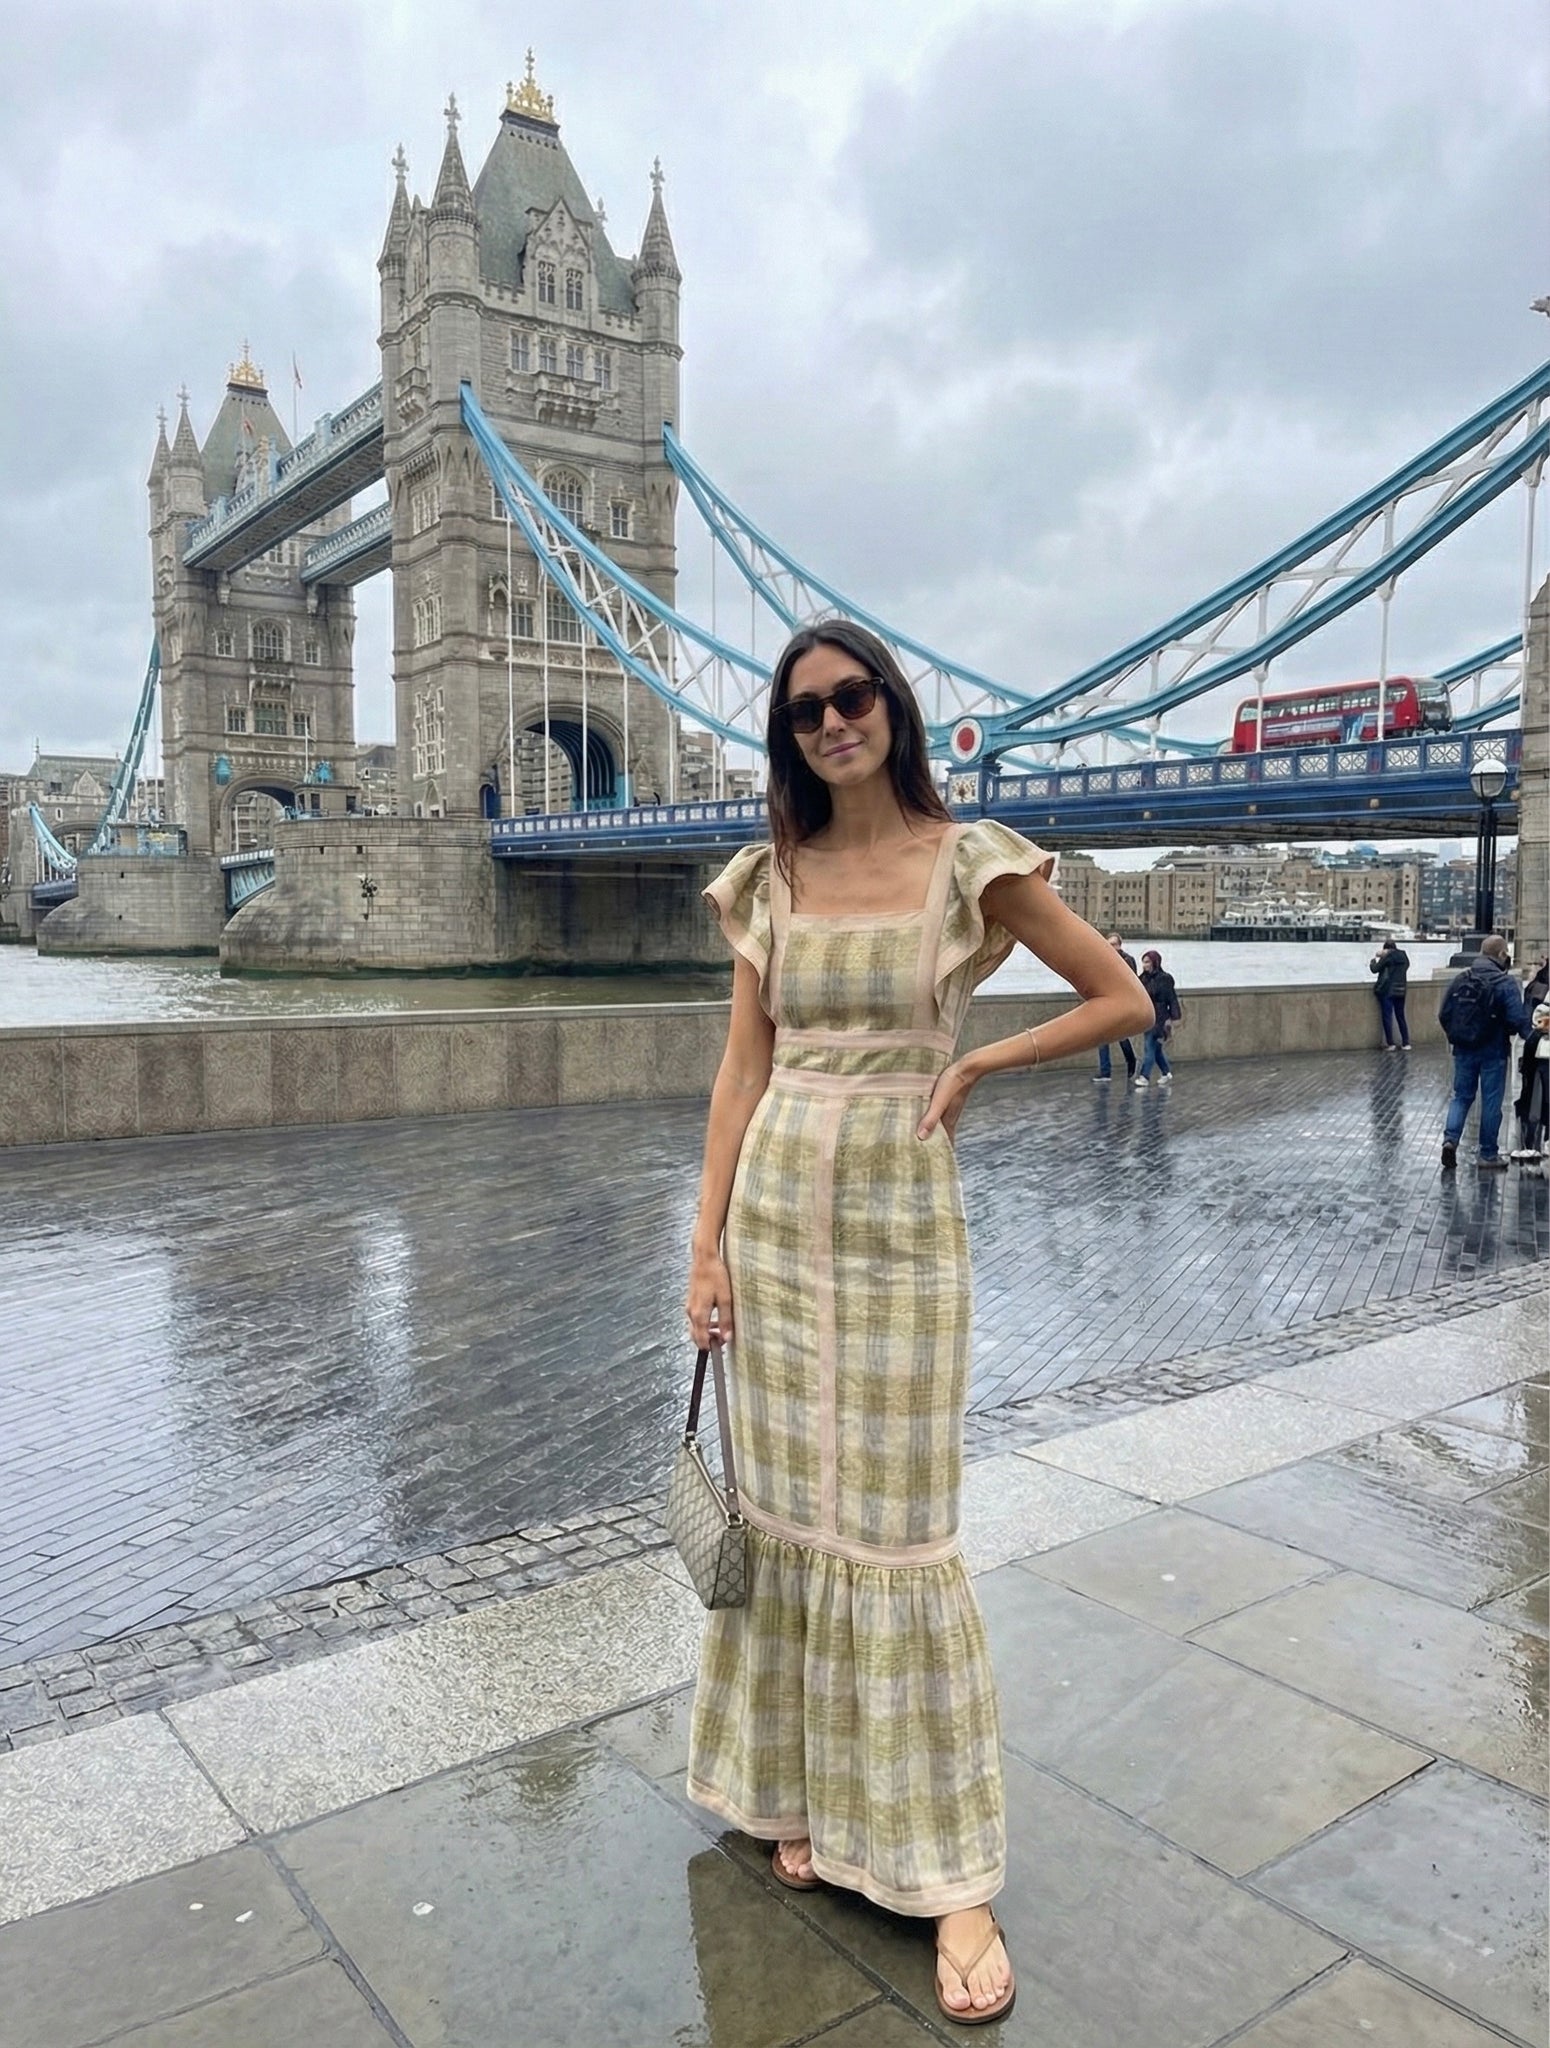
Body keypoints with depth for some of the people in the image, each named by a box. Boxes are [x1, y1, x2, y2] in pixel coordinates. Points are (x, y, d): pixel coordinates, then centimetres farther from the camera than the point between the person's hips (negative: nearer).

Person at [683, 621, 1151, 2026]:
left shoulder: (971, 862, -3)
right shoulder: (768, 880, 6)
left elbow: (1126, 1001, 2)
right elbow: (743, 1073, 6)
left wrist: (976, 1065, -5)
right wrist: (707, 1246, 1)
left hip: (903, 1222, -3)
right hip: (775, 1212, 4)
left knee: (896, 1529, 1)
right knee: (784, 1506, 12)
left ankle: (949, 1872, 16)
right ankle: (802, 1791, 33)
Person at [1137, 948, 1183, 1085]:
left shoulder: (1164, 979, -10)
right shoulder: (1143, 978, 7)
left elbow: (1172, 999, -9)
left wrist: (1171, 1018, -12)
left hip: (1159, 1019, -7)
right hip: (1147, 1017, 7)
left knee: (1150, 1047, -10)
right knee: (1156, 1048, 15)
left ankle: (1144, 1077, -11)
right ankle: (1166, 1072, 31)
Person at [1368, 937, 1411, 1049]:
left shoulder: (1387, 957, -10)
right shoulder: (1404, 956, 7)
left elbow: (1374, 969, -6)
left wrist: (1373, 960, 16)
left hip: (1387, 991, -6)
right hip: (1400, 990, 6)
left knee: (1387, 1016, -2)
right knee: (1401, 1016, 12)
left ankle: (1390, 1044, -5)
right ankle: (1406, 1043, 10)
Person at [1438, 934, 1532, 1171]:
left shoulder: (1460, 979, 1)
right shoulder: (1504, 983, -14)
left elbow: (1443, 1015, 3)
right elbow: (1518, 1020, -18)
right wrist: (1510, 1032, 3)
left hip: (1463, 1050, 4)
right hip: (1493, 1052, -4)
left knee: (1461, 1096, 15)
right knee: (1491, 1102, 6)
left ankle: (1450, 1138, -4)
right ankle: (1488, 1155, 13)